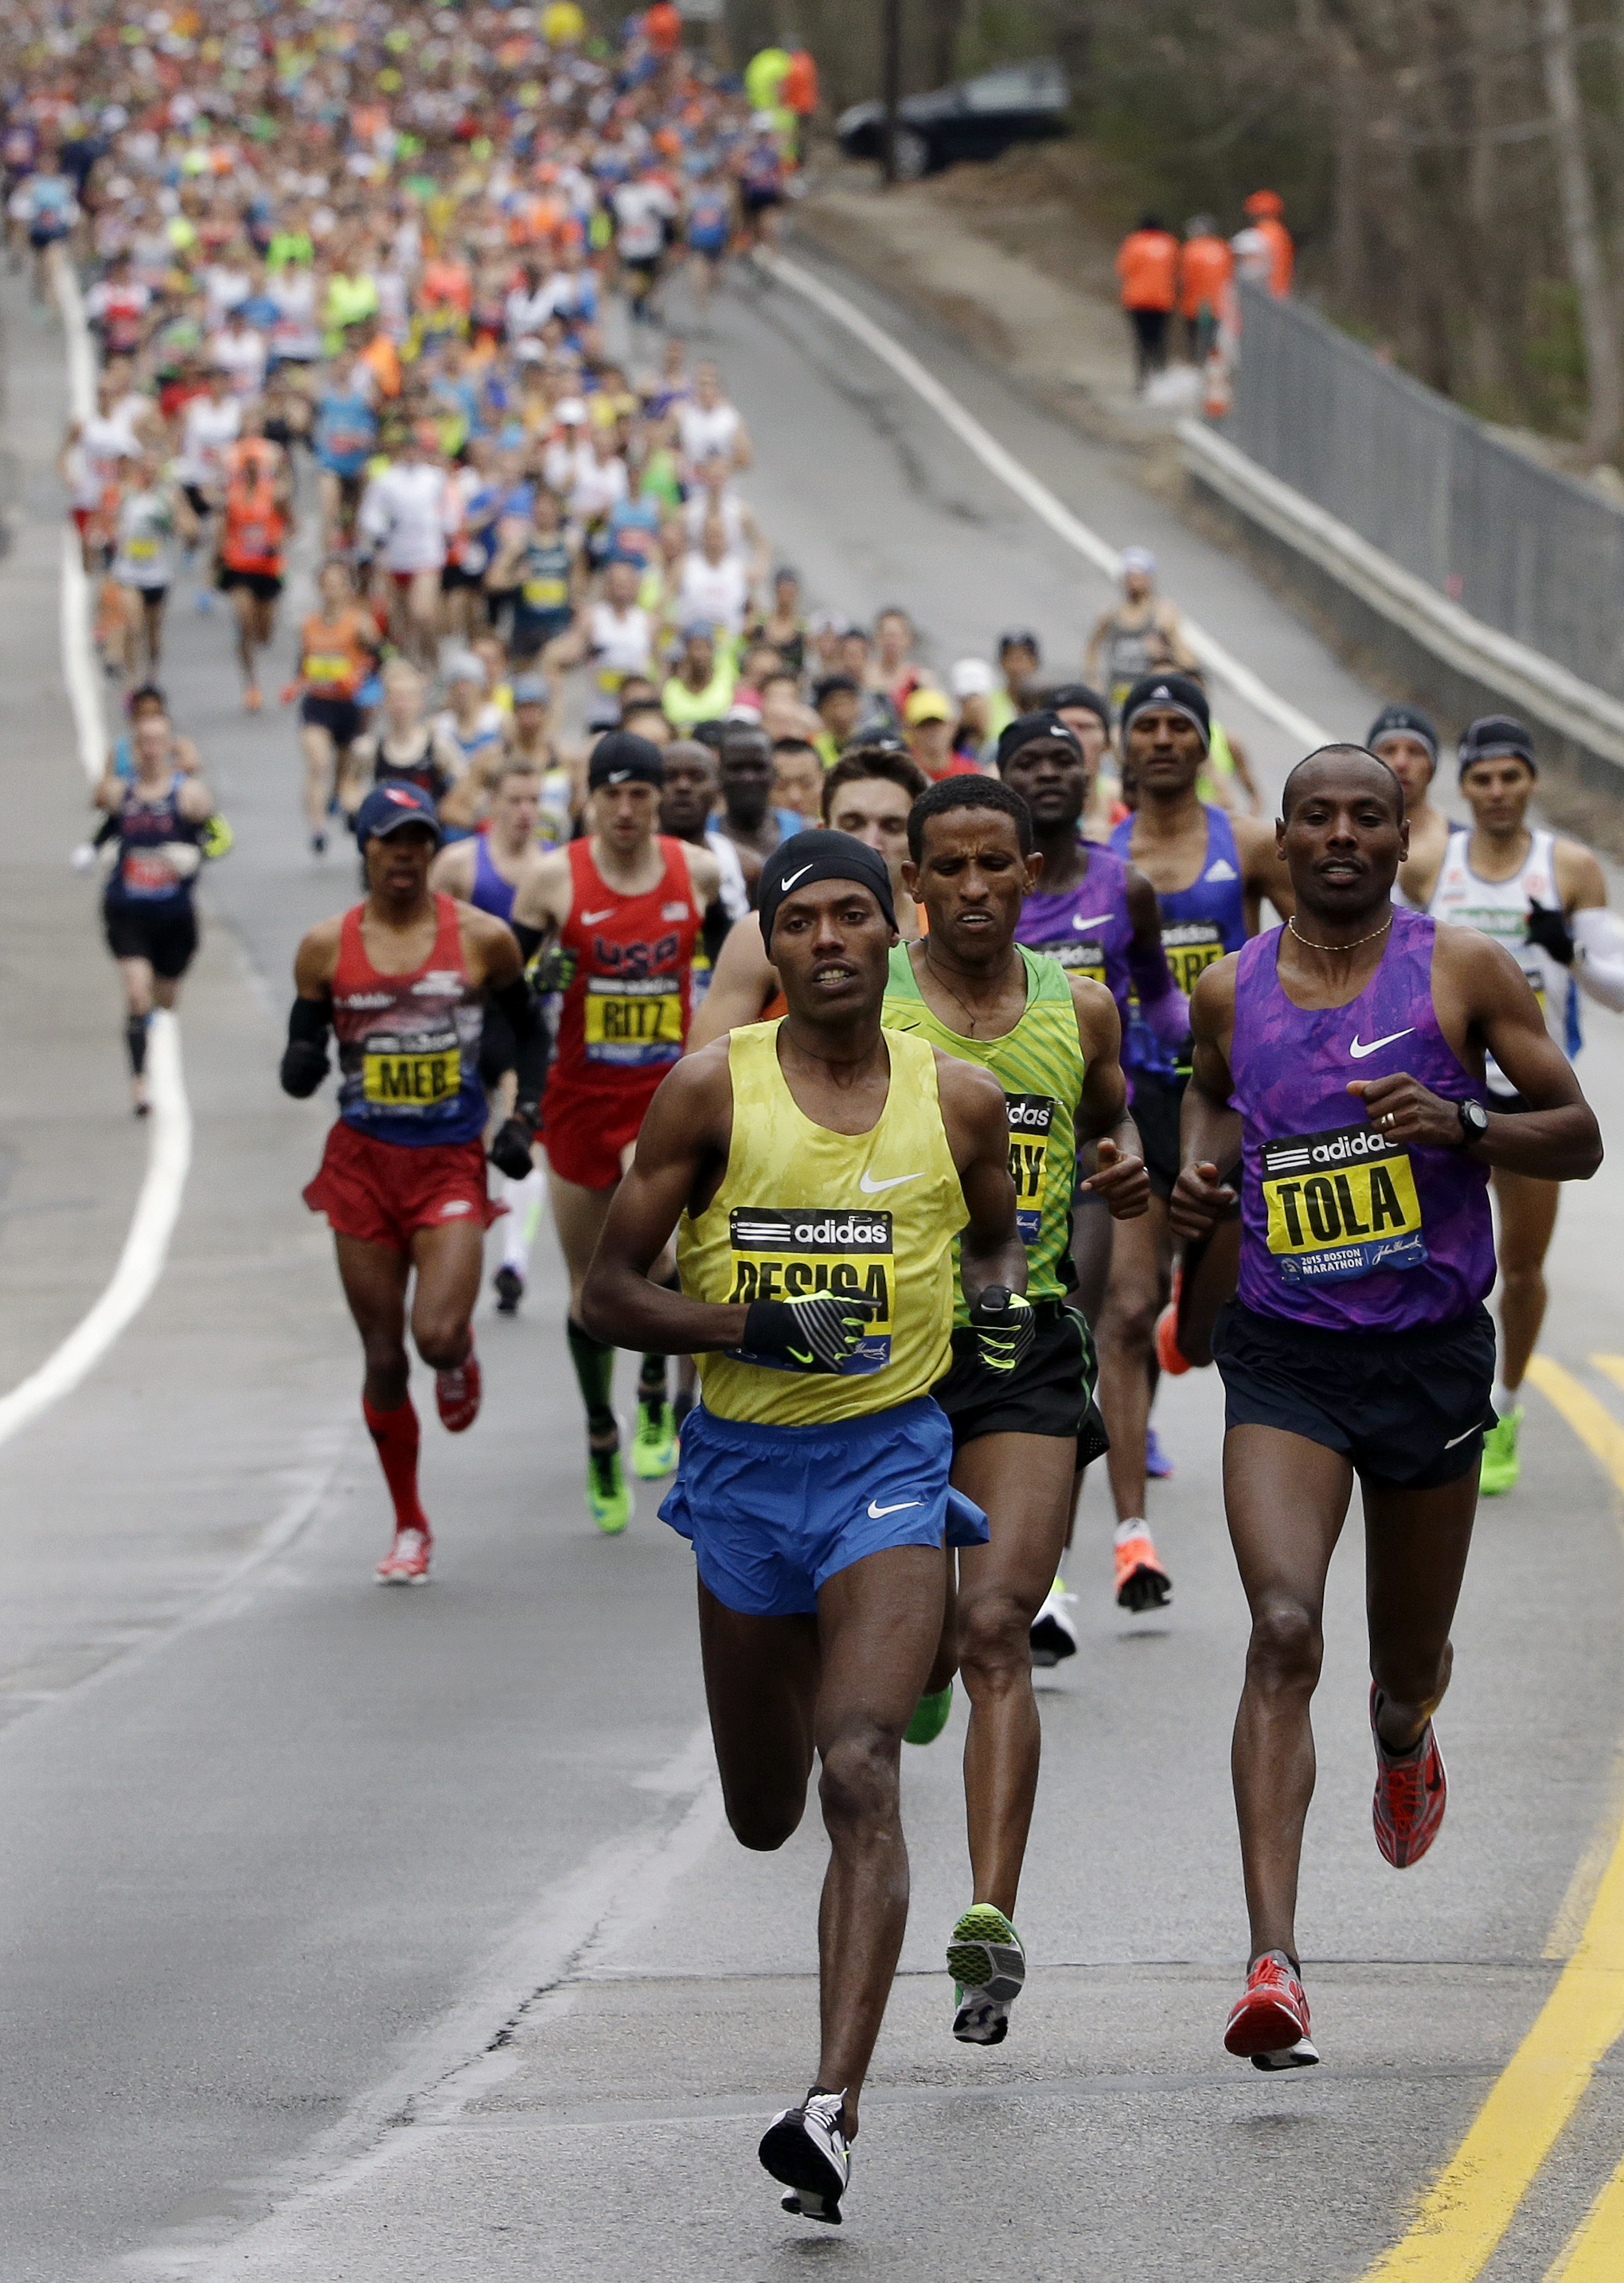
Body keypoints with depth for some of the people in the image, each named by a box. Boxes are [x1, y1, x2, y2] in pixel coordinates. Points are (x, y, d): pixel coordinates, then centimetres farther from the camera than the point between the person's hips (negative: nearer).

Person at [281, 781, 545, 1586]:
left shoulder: (481, 938, -2)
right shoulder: (327, 947, 0)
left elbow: (529, 1030, 12)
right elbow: (300, 1062, 7)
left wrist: (523, 1119, 1)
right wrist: (302, 1065, -17)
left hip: (453, 1164, -1)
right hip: (362, 1162, 1)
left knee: (436, 1335, -20)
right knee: (383, 1359, 4)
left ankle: (460, 1357, 20)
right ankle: (409, 1528, 20)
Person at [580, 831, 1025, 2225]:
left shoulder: (960, 1101, -1)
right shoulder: (714, 1090, -5)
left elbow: (994, 1232, 21)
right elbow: (610, 1292, -3)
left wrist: (1002, 1298, -2)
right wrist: (759, 1328, -18)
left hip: (888, 1458, -2)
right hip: (743, 1464, 2)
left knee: (861, 1773, -21)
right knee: (763, 1815, 16)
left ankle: (835, 2110, -27)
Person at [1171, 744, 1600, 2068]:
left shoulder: (1463, 972, -4)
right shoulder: (1230, 990, 4)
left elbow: (1579, 1139, -1)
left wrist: (1463, 1126, -19)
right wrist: (1199, 1169, 6)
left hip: (1432, 1350, 0)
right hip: (1284, 1358, 0)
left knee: (1411, 1656, 17)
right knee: (1282, 1634, -20)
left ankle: (1403, 1735, 58)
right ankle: (1275, 1964, -26)